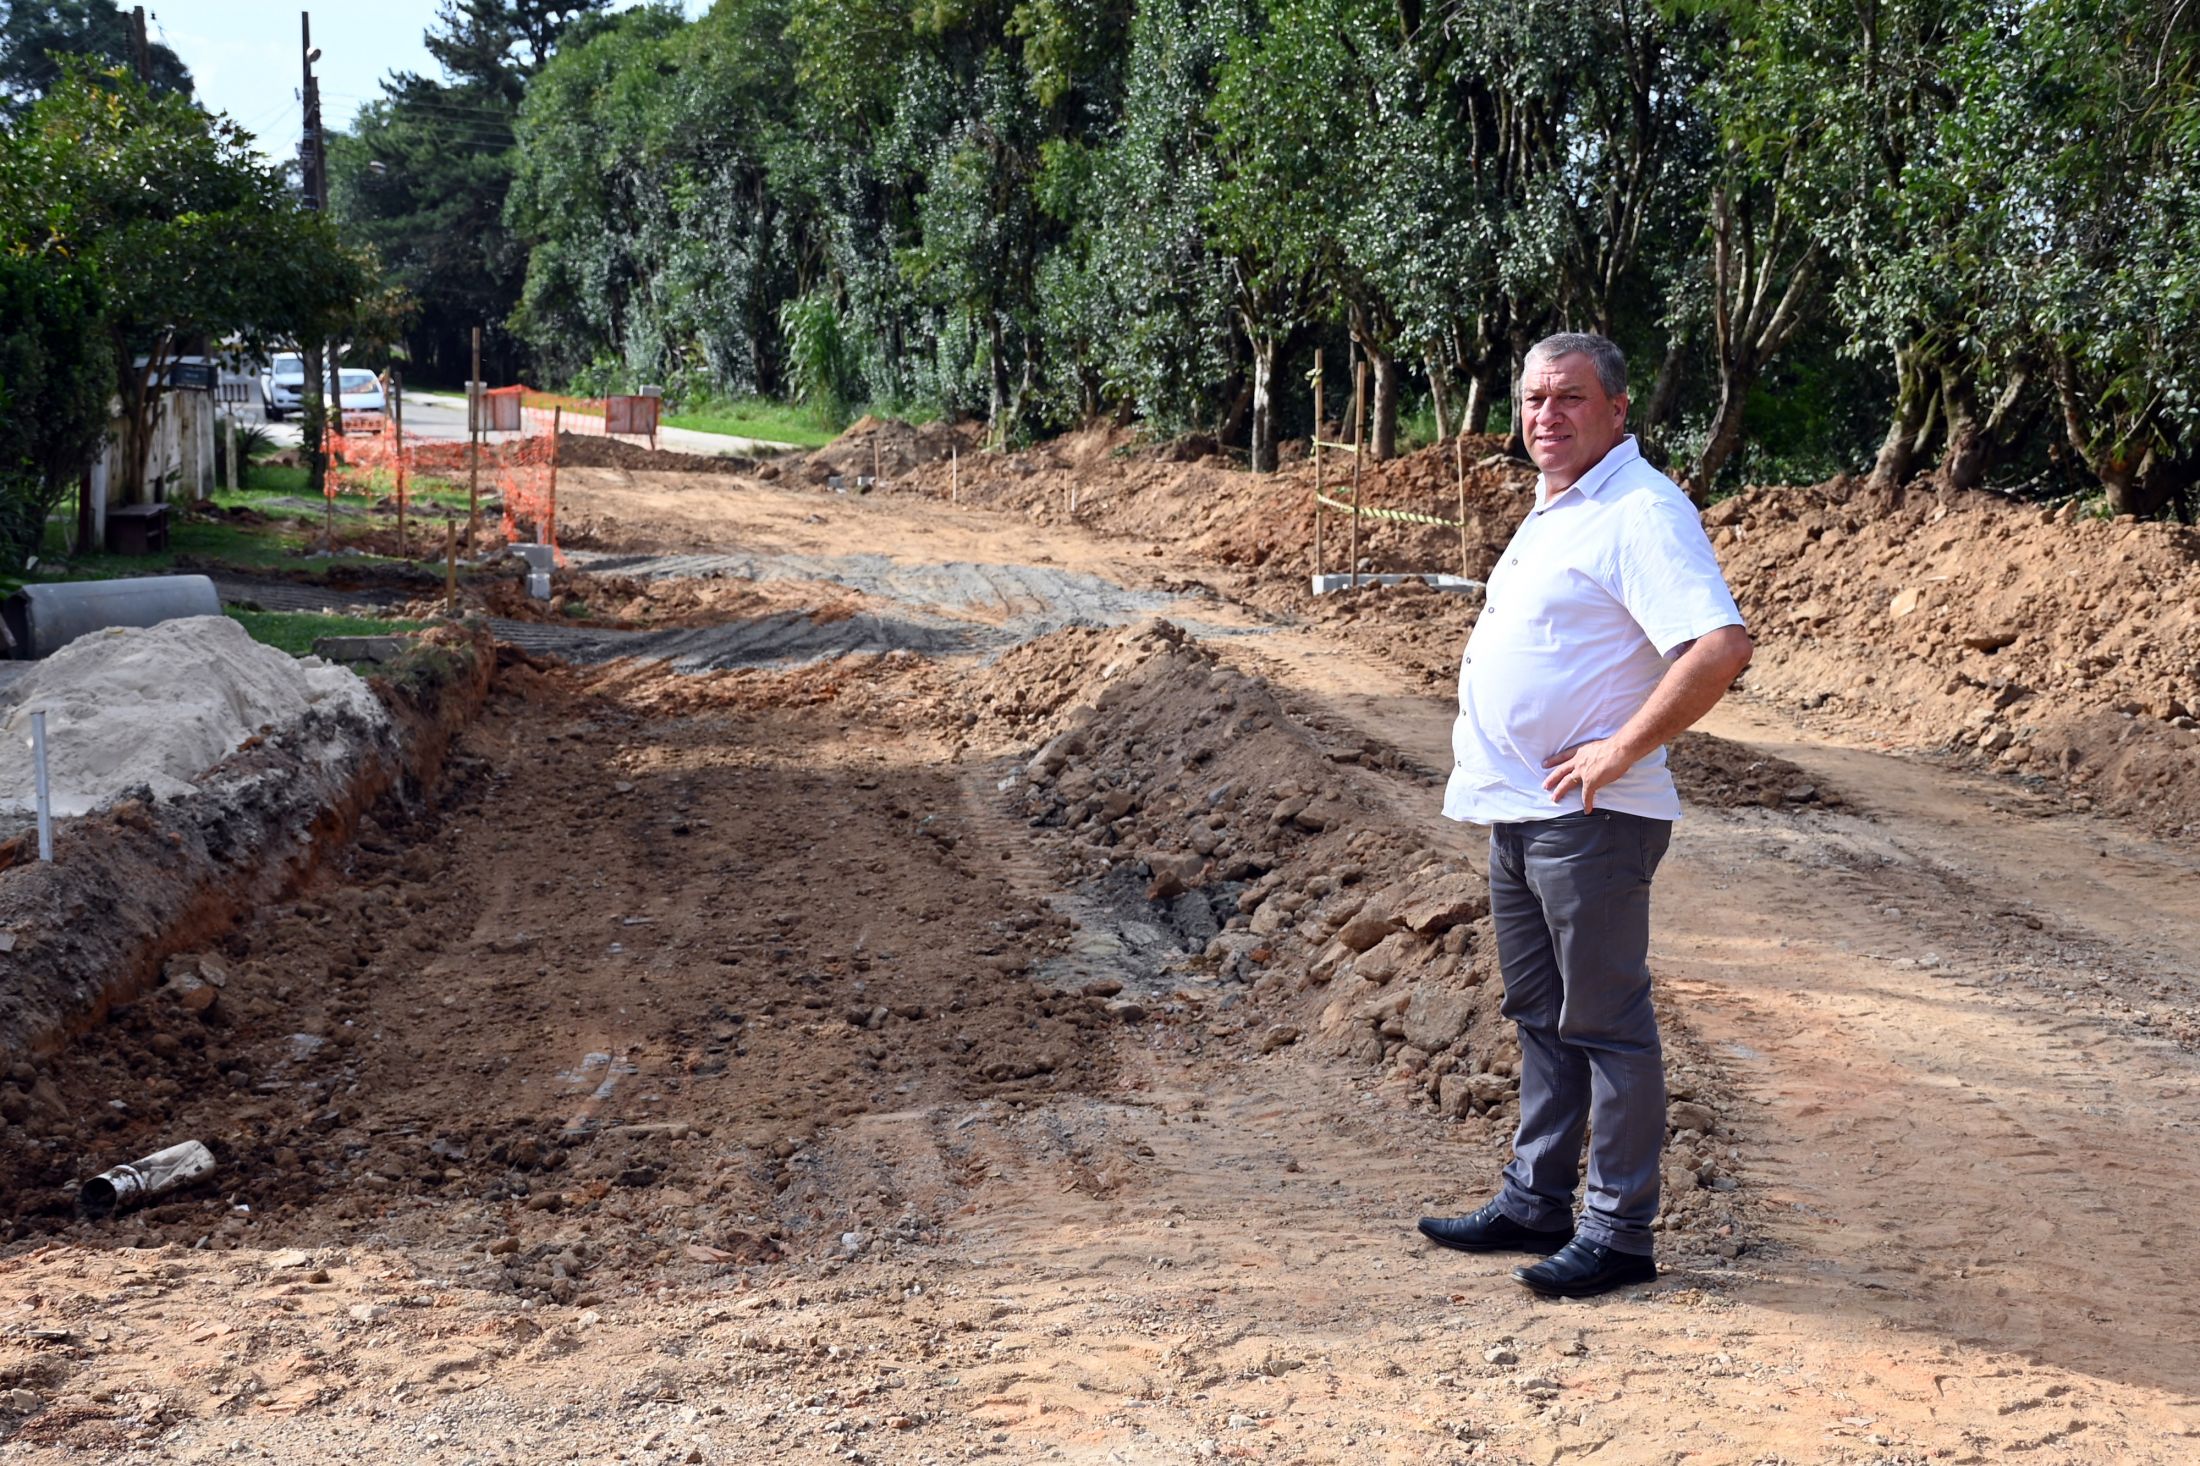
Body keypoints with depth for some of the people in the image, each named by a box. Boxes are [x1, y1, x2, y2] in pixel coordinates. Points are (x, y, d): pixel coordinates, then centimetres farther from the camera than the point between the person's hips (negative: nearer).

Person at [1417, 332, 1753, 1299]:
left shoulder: (1642, 512, -15)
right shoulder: (1552, 510, 16)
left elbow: (1721, 648, -27)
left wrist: (1621, 750, -23)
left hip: (1588, 817, -10)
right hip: (1516, 809, 10)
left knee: (1605, 1022, -1)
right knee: (1540, 1015, 17)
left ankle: (1619, 1232, 8)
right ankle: (1536, 1203, 28)